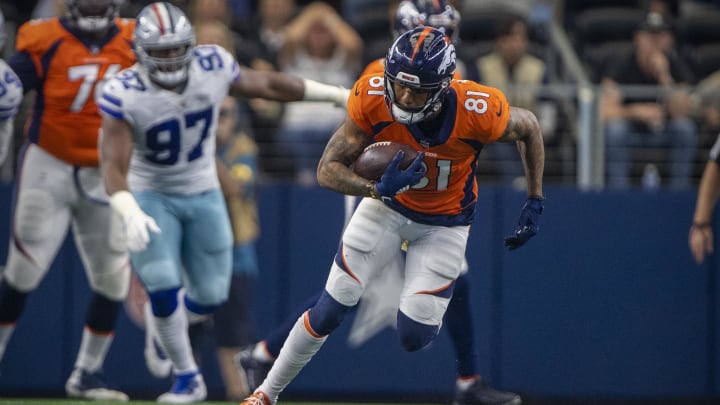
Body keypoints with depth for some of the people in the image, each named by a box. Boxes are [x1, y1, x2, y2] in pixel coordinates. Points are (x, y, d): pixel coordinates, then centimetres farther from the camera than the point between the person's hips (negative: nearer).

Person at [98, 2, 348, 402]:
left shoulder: (212, 67, -15)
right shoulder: (125, 95, -25)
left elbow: (267, 84, 1)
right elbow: (114, 165, -29)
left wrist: (338, 94, 9)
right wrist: (128, 212, -48)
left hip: (203, 195, 3)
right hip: (150, 196, -3)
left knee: (211, 295, 4)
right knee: (163, 289, -15)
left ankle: (163, 327, 39)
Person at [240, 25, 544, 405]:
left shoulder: (478, 111, -32)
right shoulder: (372, 98, -28)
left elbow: (529, 127, -9)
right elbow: (328, 170, -22)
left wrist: (535, 202, -4)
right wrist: (379, 189, -40)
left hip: (444, 223, -1)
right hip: (387, 204, 1)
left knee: (414, 338, -11)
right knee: (330, 311, -3)